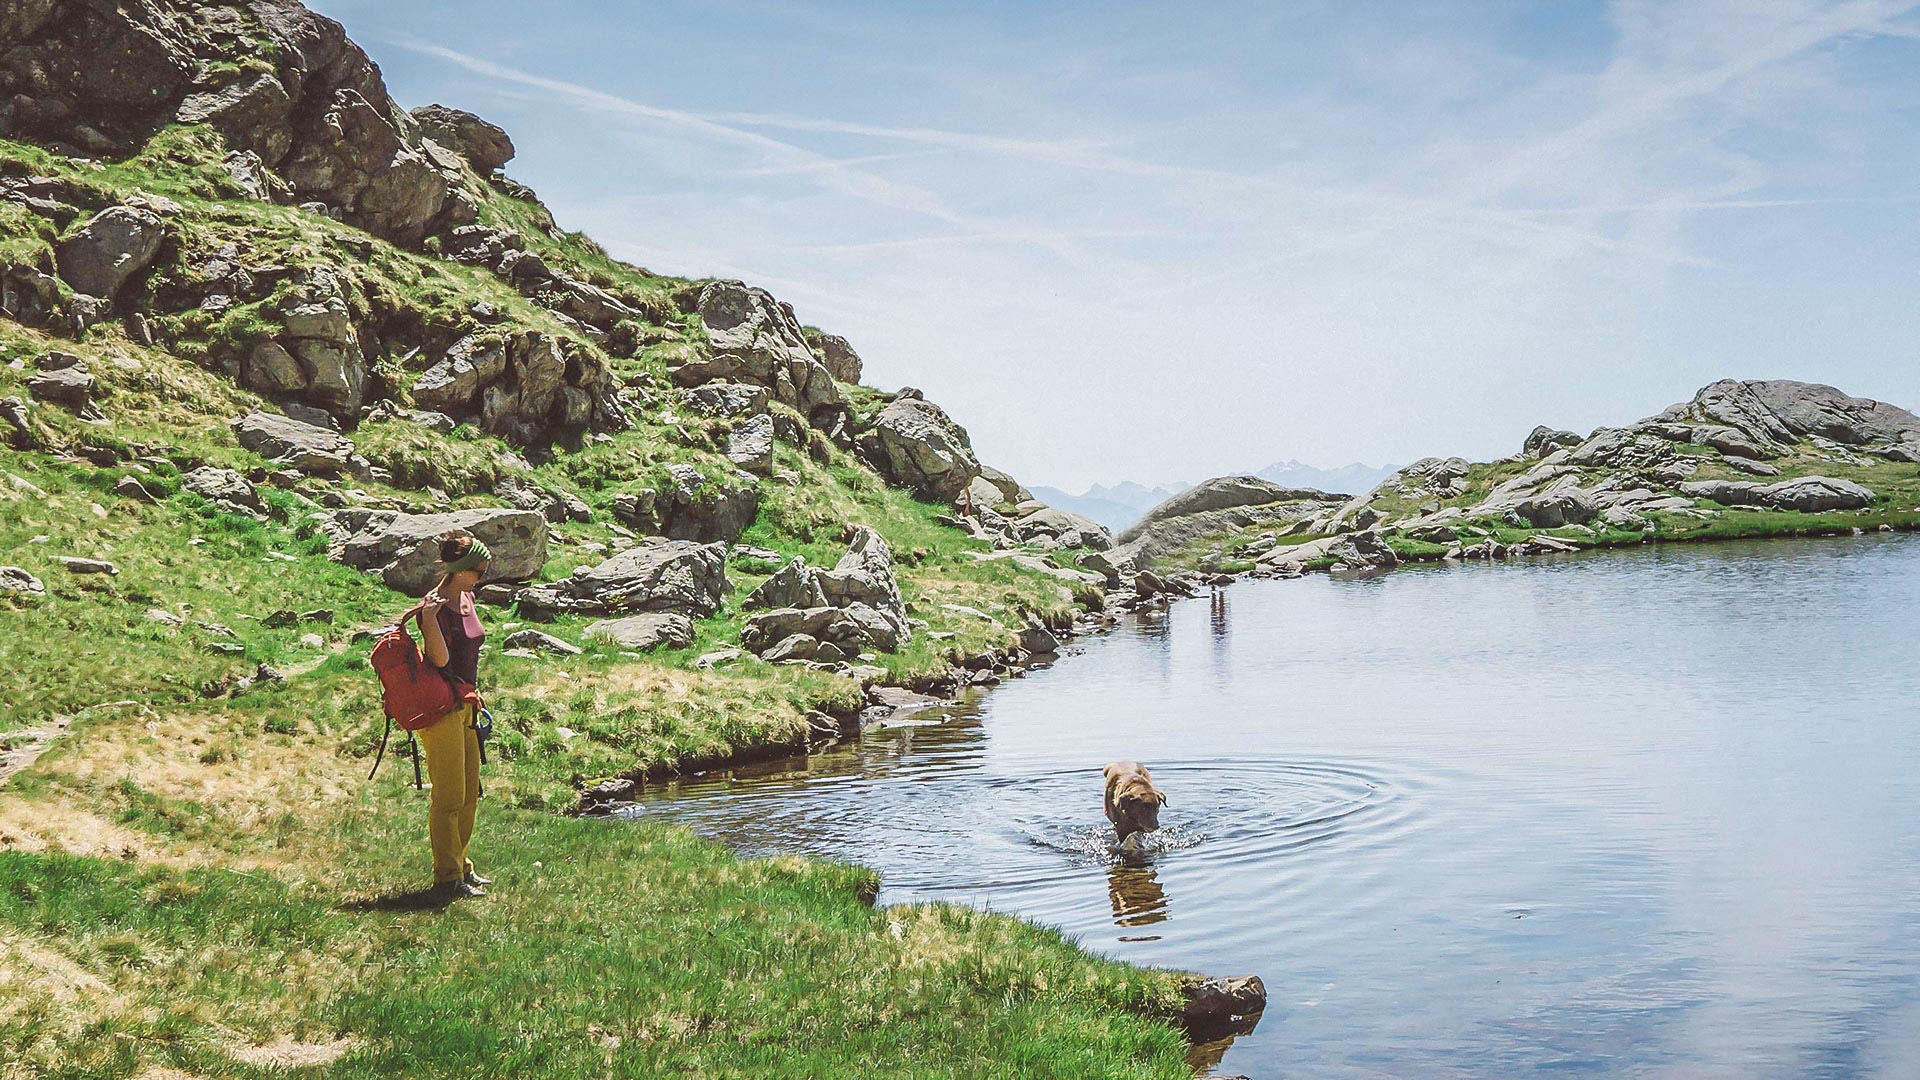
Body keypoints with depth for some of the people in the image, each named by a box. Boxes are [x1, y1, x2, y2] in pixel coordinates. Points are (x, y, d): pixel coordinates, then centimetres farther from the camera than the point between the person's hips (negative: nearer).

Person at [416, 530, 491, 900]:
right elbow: (440, 659, -24)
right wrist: (428, 617, -34)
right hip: (440, 706, -9)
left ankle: (461, 867, 27)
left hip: (465, 705, 9)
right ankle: (447, 878, 5)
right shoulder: (434, 604, -16)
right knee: (449, 796, -3)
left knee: (470, 792, 15)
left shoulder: (467, 599, 10)